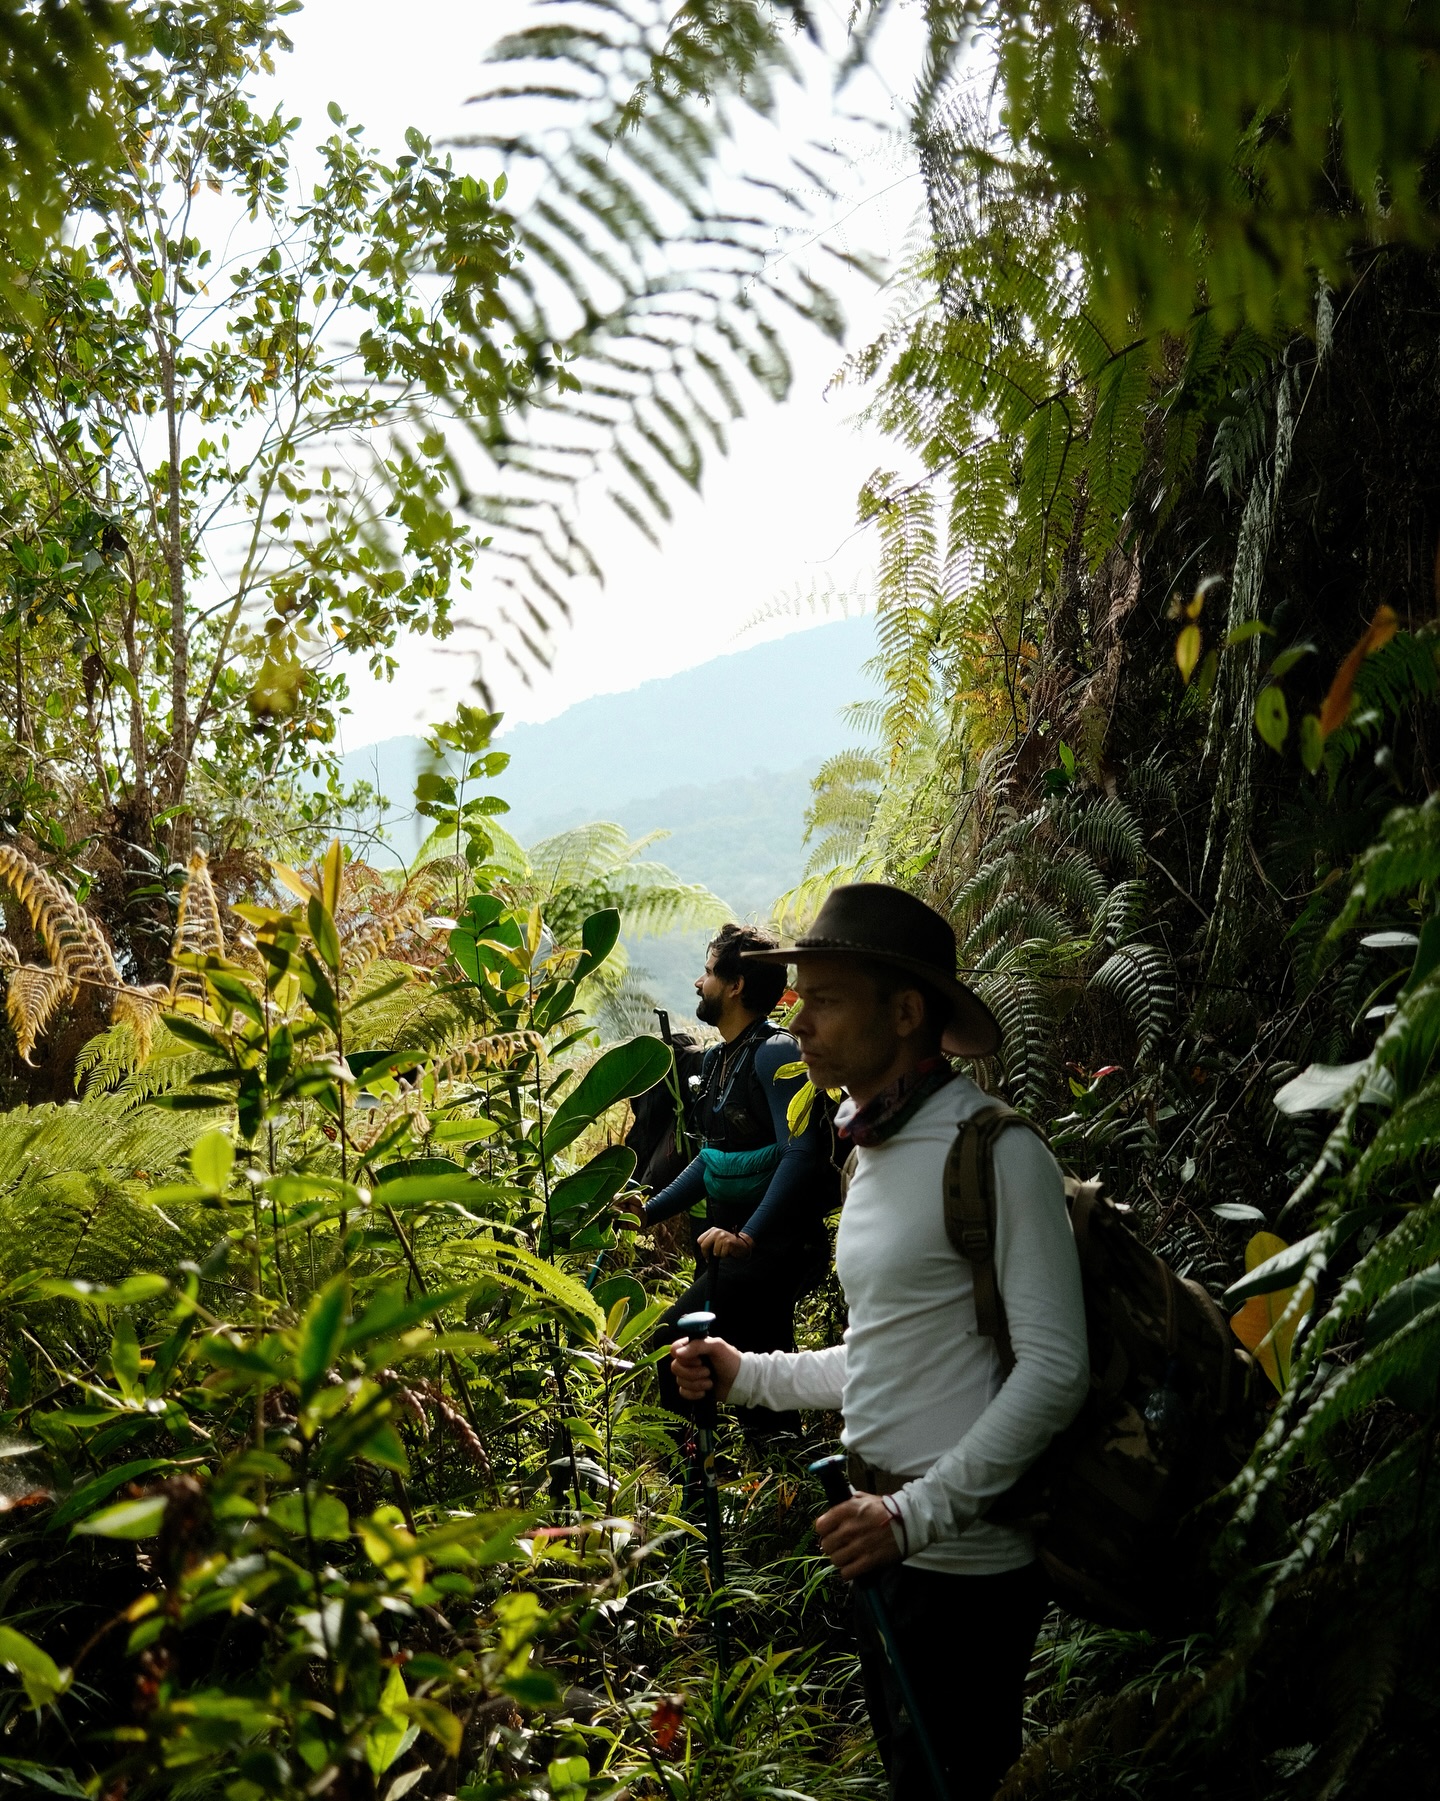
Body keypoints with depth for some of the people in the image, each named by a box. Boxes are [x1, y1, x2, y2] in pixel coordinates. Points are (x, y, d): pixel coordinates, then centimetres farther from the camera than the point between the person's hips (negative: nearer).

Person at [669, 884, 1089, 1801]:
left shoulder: (994, 1150, -17)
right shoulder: (876, 1154, 12)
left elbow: (1053, 1368, -21)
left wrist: (921, 1511, -25)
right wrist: (748, 1374, 11)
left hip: (967, 1559, -9)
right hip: (888, 1547, 9)